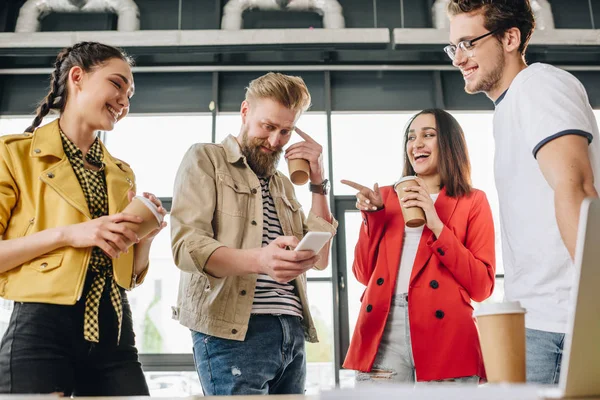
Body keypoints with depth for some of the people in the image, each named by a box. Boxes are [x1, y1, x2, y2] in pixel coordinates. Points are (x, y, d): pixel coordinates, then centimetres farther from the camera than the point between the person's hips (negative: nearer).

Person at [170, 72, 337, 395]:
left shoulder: (283, 184, 22)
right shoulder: (206, 159, 4)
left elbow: (320, 258, 14)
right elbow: (186, 245, -12)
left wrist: (318, 182, 7)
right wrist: (259, 260, -29)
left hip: (292, 330, 6)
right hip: (233, 329, -6)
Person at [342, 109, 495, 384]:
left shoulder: (472, 202, 7)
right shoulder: (387, 197, 15)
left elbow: (482, 286, -2)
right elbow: (365, 274, 12)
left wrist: (437, 226, -9)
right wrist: (372, 215, 1)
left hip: (445, 340, -2)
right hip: (382, 338, 2)